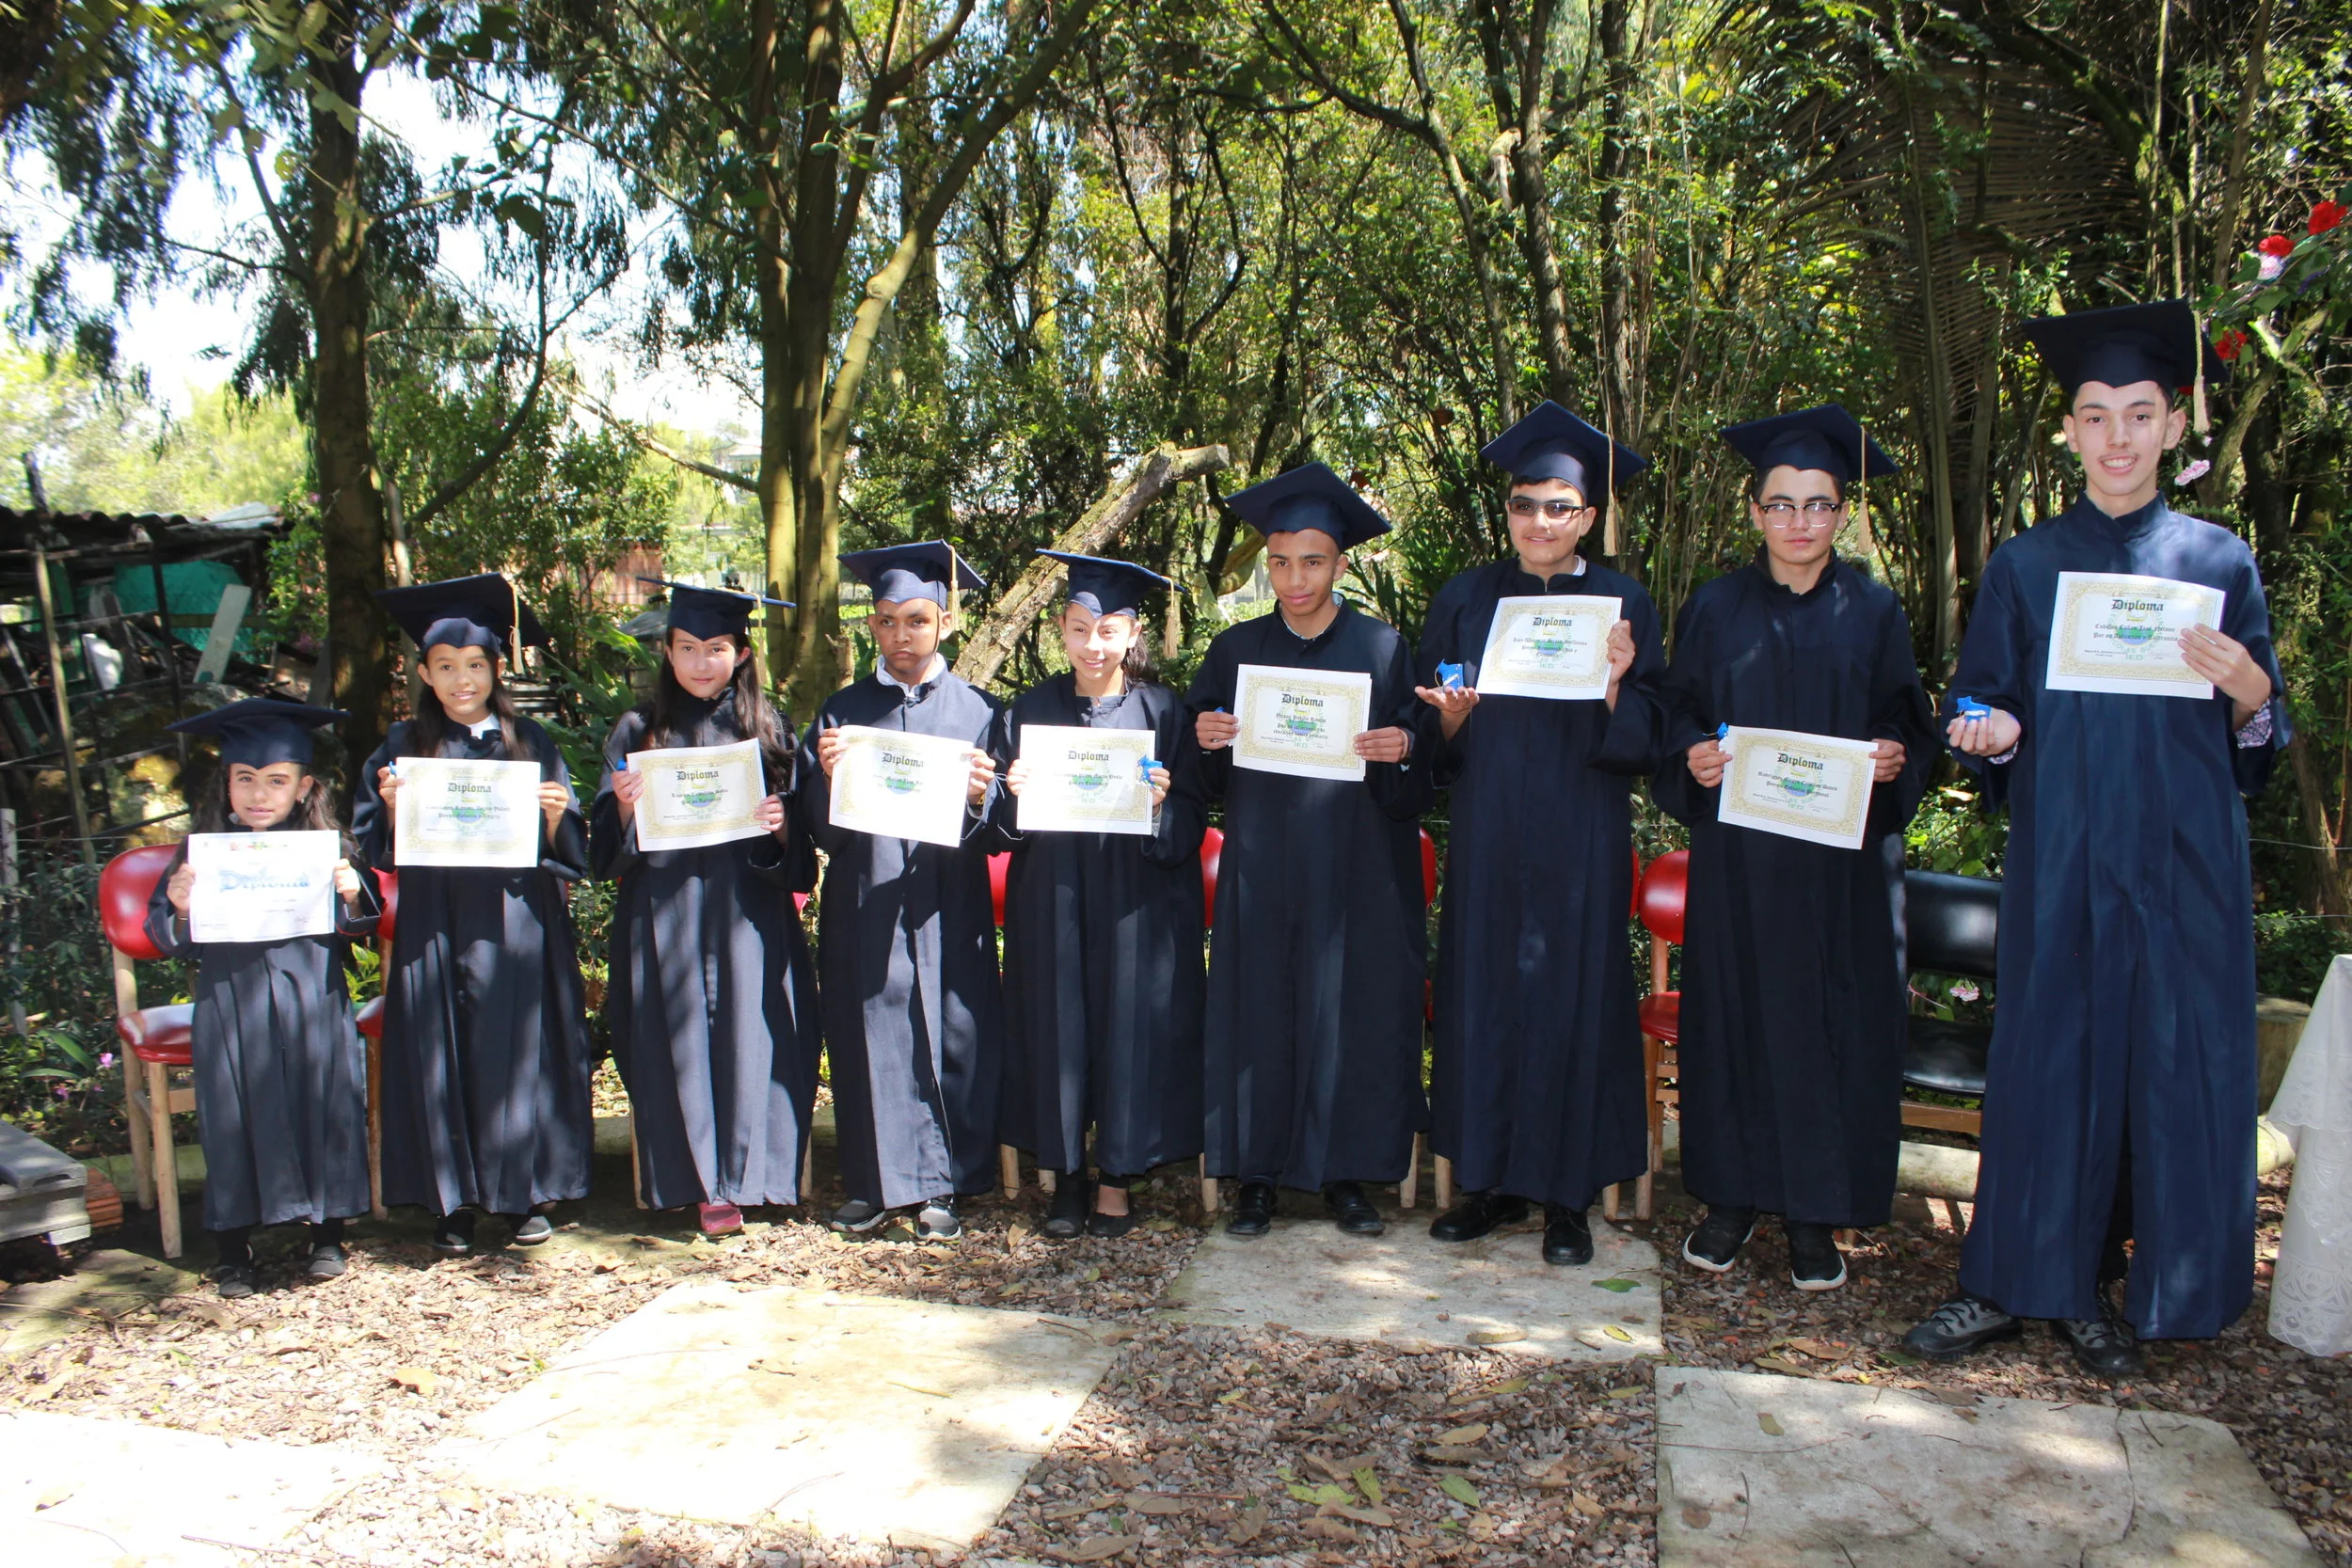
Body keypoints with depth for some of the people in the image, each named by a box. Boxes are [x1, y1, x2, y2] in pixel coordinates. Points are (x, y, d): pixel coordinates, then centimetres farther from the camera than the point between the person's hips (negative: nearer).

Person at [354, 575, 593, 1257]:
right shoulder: (405, 747, 7)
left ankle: (526, 1192, 15)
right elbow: (375, 842, 7)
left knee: (519, 1049, 3)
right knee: (442, 1055, 2)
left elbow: (566, 848, 6)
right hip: (435, 925, 0)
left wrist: (555, 814, -14)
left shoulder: (529, 742, 7)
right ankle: (452, 1200, 13)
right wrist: (393, 808, -12)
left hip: (516, 924, 0)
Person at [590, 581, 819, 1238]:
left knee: (747, 1032, -3)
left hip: (748, 912, 0)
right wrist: (625, 807, -14)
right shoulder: (639, 731, 8)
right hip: (664, 911, 0)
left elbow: (798, 844, 9)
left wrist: (780, 825, -13)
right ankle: (702, 1180, 13)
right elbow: (609, 846, 6)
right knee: (680, 1040, 0)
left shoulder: (770, 729, 8)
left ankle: (740, 1172, 11)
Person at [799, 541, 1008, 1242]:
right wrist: (827, 777, -15)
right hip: (863, 905, 1)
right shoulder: (842, 711, 10)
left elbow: (1000, 828, 2)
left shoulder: (977, 709, 7)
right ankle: (876, 1182, 18)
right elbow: (817, 825, 4)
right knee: (869, 1035, 4)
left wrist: (979, 796, -19)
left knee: (950, 1035, 0)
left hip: (946, 908, -1)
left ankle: (941, 1185, 13)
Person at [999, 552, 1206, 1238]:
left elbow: (1192, 823, -1)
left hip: (1136, 900, -1)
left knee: (1129, 1025, 2)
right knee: (1057, 1026, 4)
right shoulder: (1034, 707, 6)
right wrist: (1014, 793, -13)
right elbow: (1009, 820, 8)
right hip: (1053, 901, 2)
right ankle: (1066, 1175, 20)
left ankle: (1117, 1178, 17)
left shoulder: (1162, 710, 0)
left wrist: (1162, 804, -21)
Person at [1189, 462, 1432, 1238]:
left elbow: (1415, 787, 1)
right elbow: (1210, 780, 9)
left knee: (1354, 1013, 1)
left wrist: (1399, 754, -20)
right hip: (1262, 872, 1)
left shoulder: (1383, 649, 3)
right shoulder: (1236, 651, 7)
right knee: (1259, 1011, 1)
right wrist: (1207, 741, -11)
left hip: (1357, 872, -1)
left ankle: (1345, 1173, 15)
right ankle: (1256, 1174, 14)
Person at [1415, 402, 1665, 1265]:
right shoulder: (1465, 599, 7)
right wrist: (1450, 717, -13)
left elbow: (1642, 742, -1)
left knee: (1573, 1001, 2)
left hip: (1580, 843, -2)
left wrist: (1614, 689, -19)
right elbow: (1432, 740, 8)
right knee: (1483, 995, 5)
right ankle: (1492, 1181, 19)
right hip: (1487, 837, 2)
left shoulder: (1623, 604, 2)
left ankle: (1566, 1194, 14)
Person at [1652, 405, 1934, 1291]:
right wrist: (1693, 758, -14)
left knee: (1832, 1024, 2)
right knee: (1731, 1014, 4)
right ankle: (1732, 1198, 17)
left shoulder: (1873, 614, 5)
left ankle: (1815, 1215, 14)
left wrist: (1895, 758, -14)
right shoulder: (1715, 610, 5)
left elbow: (1909, 727, 7)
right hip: (1736, 855, 0)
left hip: (1840, 860, 0)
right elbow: (1677, 720, 7)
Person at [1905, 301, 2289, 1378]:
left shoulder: (2221, 563, 7)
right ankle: (2014, 1280, 13)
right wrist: (1990, 732, -15)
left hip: (2182, 856, 1)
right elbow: (1983, 711, 8)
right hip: (2059, 855, -1)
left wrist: (2251, 698, -14)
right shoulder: (2023, 567, 6)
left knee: (2168, 1064, 3)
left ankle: (2095, 1287, 18)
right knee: (2047, 1054, 2)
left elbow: (2259, 743, 8)